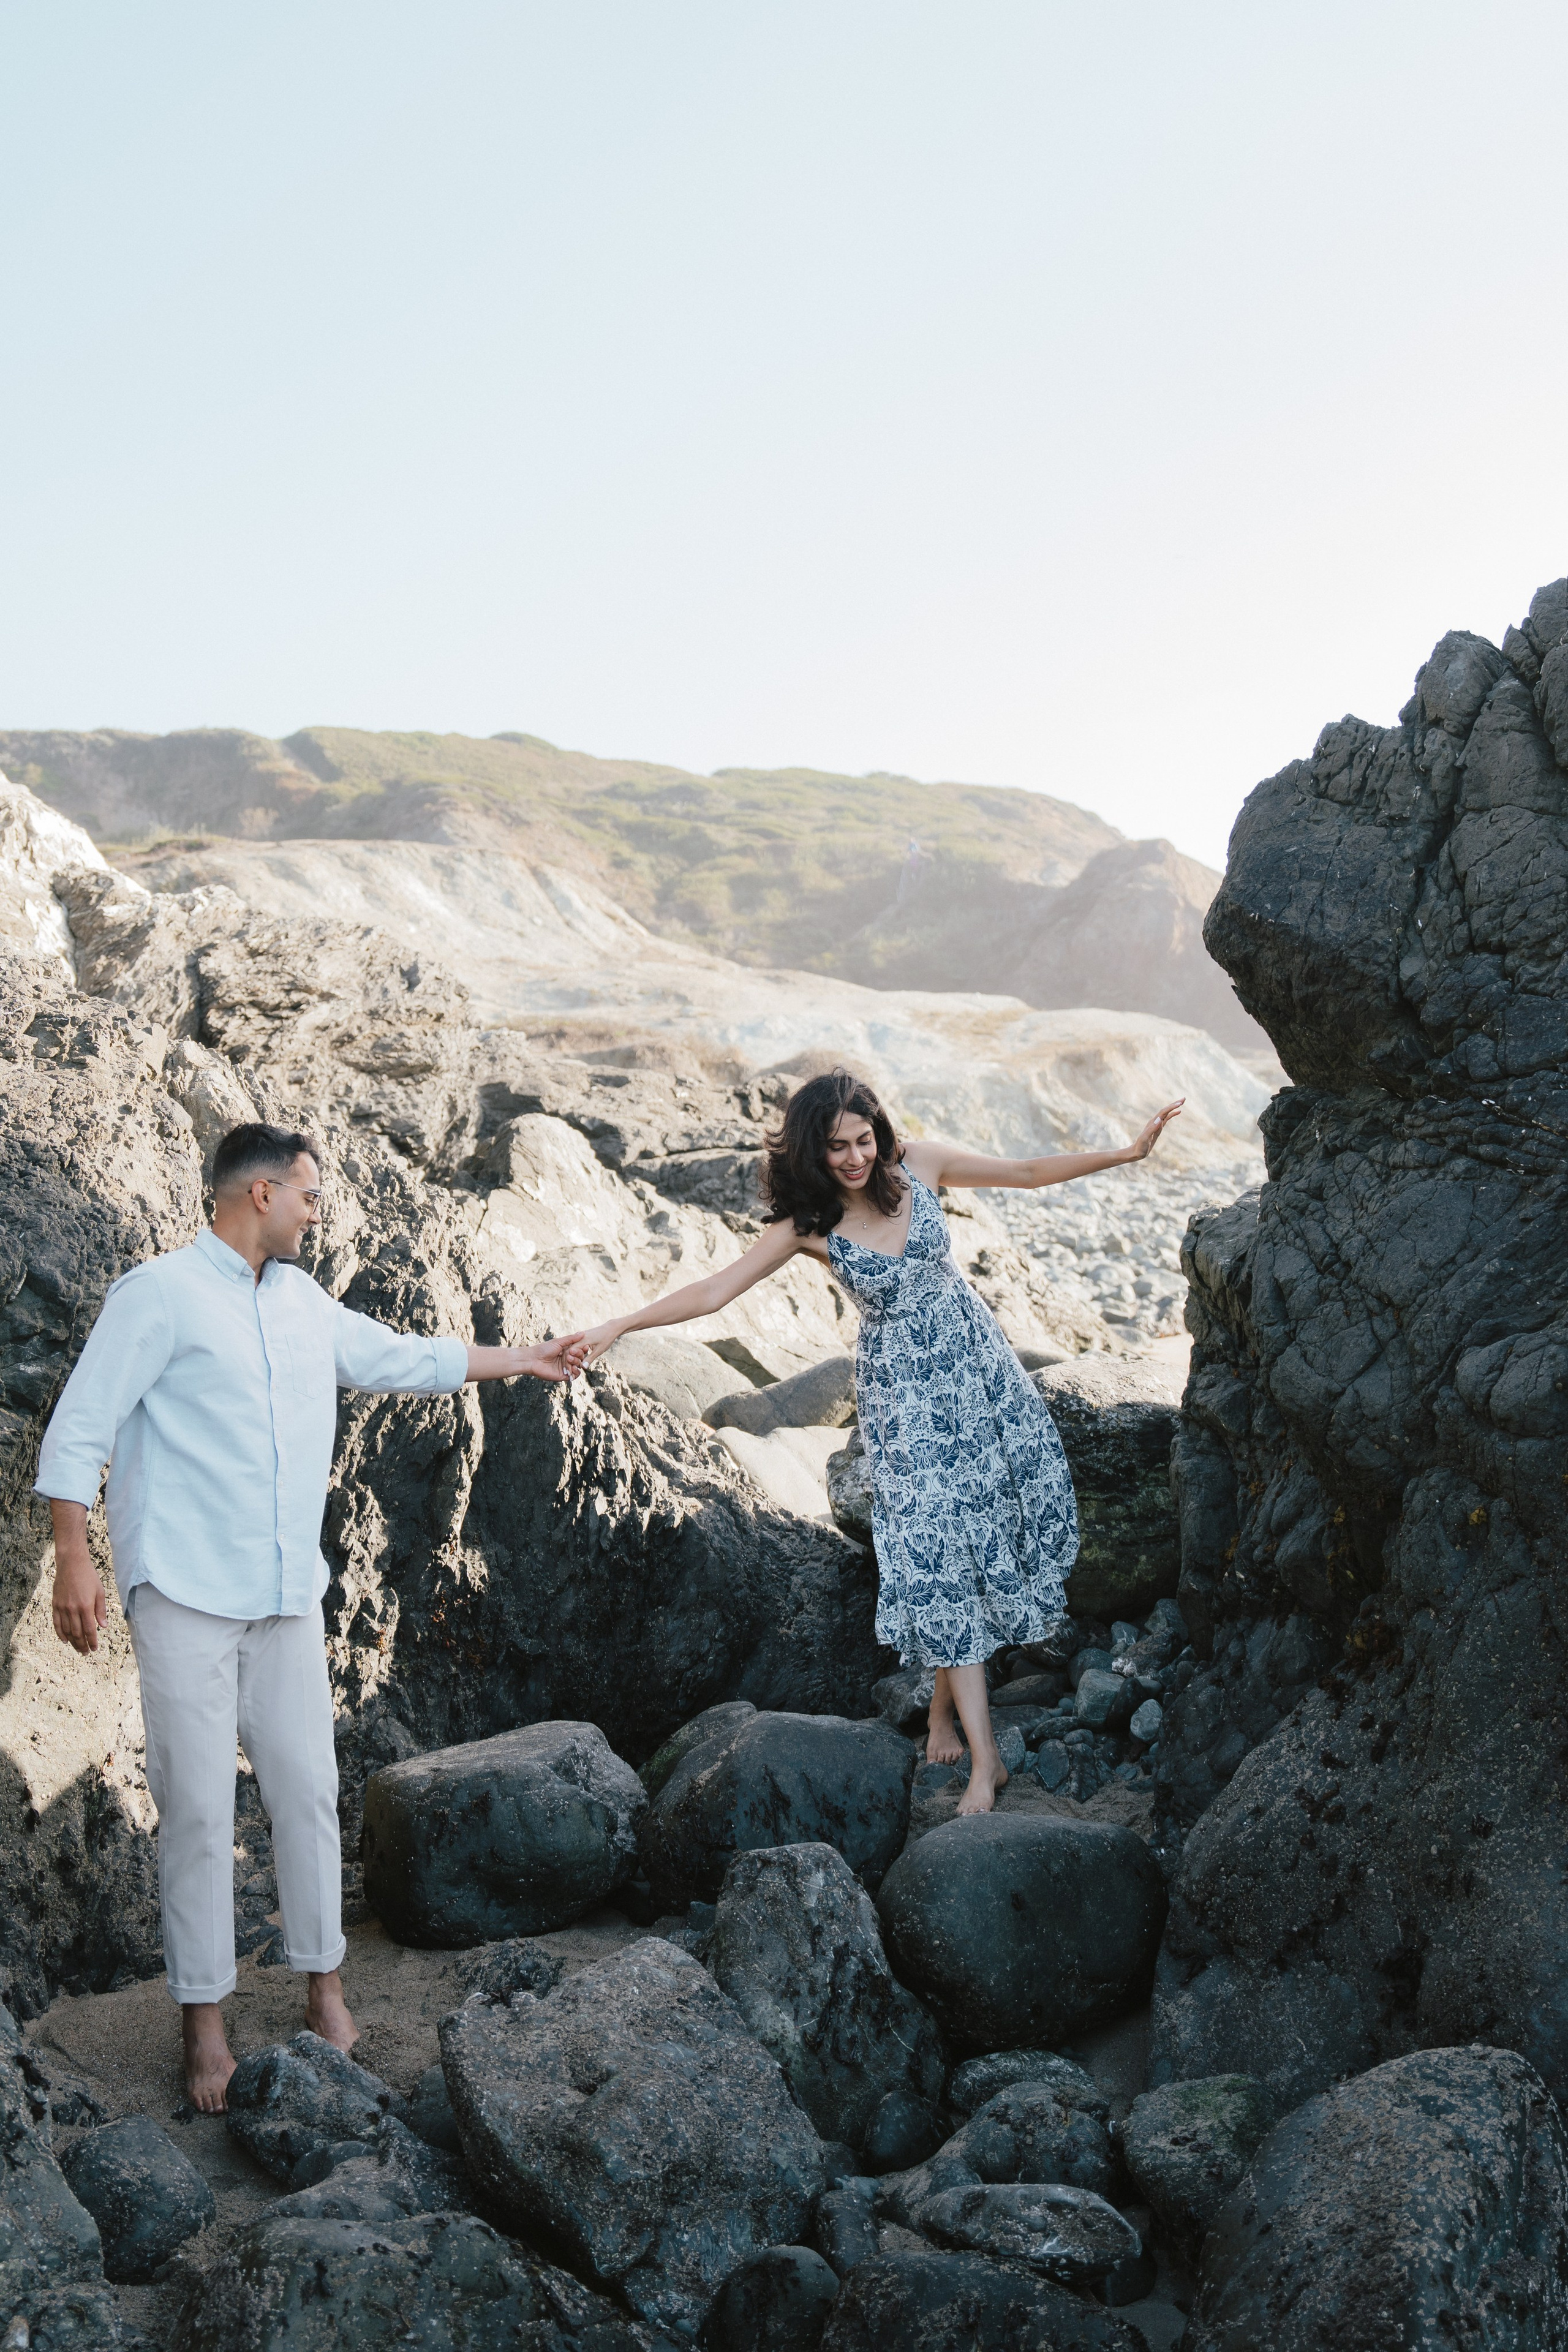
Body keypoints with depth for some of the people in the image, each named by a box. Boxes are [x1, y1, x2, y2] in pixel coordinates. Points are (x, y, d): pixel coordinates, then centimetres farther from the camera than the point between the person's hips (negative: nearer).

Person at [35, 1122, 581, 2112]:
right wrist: (74, 1560, -16)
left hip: (287, 1592, 6)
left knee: (308, 1790, 6)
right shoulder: (161, 1293, -7)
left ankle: (325, 1988, 19)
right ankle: (206, 2021, 7)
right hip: (186, 1593, -6)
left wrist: (524, 1360, 31)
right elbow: (80, 1427, -9)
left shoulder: (305, 1303, 14)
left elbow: (402, 1358, 27)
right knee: (199, 1806, -3)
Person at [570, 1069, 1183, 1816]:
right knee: (936, 1552, -7)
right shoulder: (808, 1225, -13)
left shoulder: (918, 1165, -7)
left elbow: (1030, 1172, 2)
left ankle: (944, 1709, 18)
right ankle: (984, 1759, -4)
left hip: (976, 1363, 4)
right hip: (905, 1390, -3)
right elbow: (714, 1290, -15)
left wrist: (1128, 1151, -1)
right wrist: (614, 1328, -23)